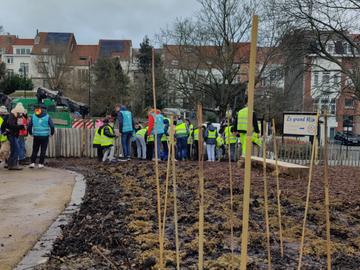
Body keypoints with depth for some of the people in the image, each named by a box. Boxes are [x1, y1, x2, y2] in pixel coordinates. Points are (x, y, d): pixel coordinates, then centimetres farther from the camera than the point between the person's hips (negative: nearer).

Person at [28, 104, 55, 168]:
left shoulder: (33, 116, 4)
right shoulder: (47, 117, -5)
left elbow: (29, 125, 5)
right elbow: (52, 126, -7)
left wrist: (31, 133, 20)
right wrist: (52, 133, 9)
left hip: (36, 136, 2)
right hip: (45, 136, -2)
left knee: (35, 150, 12)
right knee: (43, 150, 5)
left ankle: (32, 163, 6)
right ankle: (40, 164, 5)